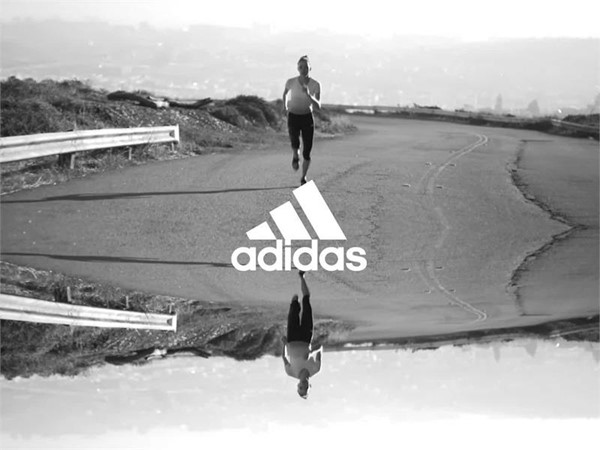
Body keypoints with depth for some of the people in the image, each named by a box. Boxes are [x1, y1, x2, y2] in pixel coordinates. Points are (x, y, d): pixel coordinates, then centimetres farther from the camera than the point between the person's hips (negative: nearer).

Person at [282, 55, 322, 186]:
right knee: (295, 143, -30)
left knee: (307, 152, -1)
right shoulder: (291, 82, -9)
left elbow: (318, 106, -15)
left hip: (307, 118, 1)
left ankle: (303, 177, 22)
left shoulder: (315, 85, -10)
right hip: (293, 117, -1)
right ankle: (295, 156, 6)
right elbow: (285, 93, 15)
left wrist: (309, 95, -29)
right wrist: (285, 106, 4)